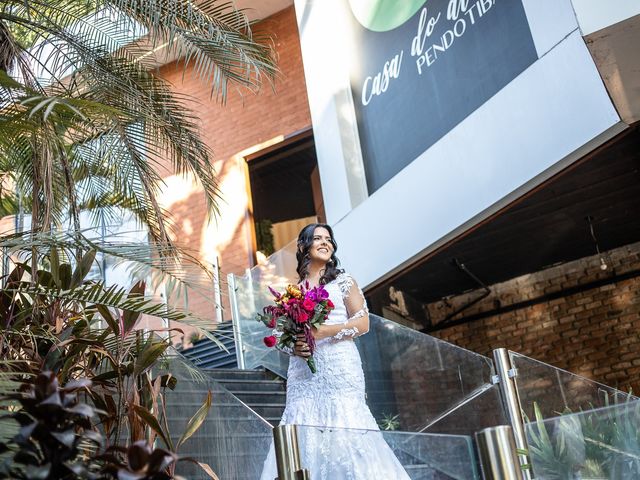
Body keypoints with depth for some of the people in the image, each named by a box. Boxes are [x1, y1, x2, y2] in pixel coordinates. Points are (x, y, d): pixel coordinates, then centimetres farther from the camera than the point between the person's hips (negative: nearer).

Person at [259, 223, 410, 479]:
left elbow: (362, 323, 0)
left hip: (339, 366, -3)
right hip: (303, 372, 3)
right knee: (305, 434, -4)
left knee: (343, 428, -10)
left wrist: (323, 331, -12)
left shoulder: (343, 281, 8)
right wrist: (294, 347, -5)